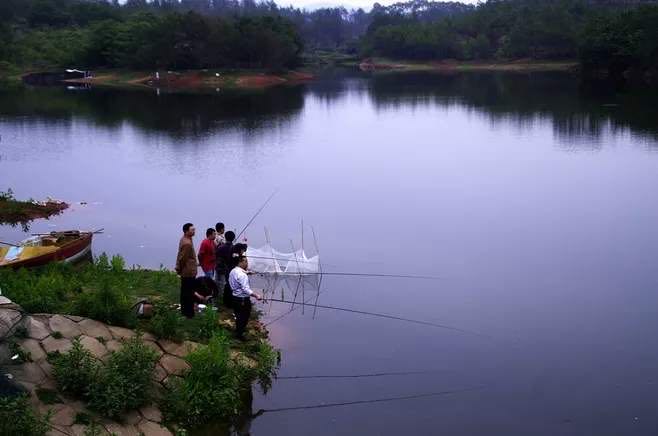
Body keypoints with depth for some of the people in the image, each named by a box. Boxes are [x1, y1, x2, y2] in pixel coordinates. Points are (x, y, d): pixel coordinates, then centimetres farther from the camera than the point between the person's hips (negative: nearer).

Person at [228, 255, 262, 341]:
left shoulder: (232, 271, 4)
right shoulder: (242, 274, -26)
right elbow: (246, 289, -29)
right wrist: (256, 295, -26)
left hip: (235, 298, 9)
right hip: (243, 300, -9)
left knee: (238, 317, 23)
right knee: (244, 318, 8)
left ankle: (238, 333, 37)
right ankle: (240, 335, 19)